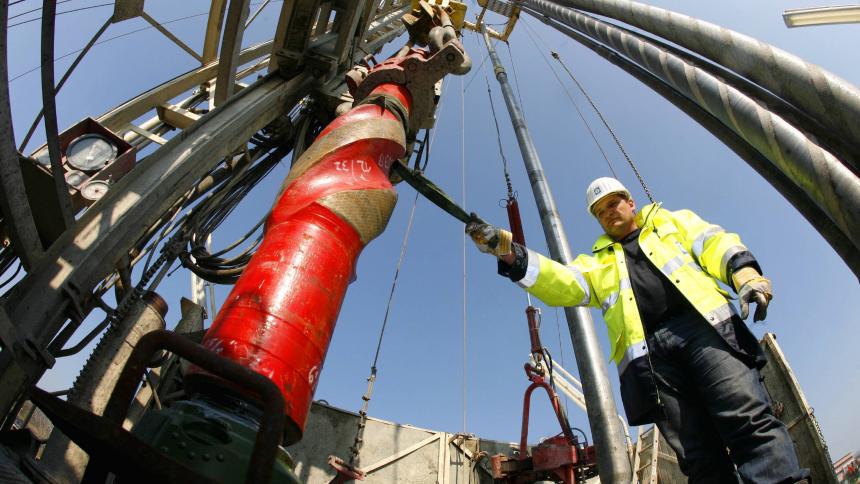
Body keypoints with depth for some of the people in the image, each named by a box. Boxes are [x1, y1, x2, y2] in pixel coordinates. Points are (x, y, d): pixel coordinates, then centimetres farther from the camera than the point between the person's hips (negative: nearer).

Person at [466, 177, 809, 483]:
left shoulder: (670, 221, 30)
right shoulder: (598, 262, 30)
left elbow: (713, 243, 13)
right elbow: (561, 283, 11)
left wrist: (744, 271, -10)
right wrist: (510, 253, -4)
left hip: (704, 325, 0)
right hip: (649, 352, 1)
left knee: (748, 419, -20)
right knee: (698, 455, -8)